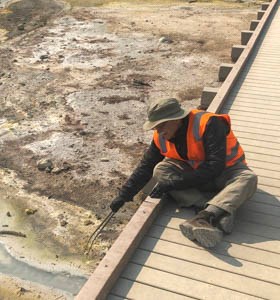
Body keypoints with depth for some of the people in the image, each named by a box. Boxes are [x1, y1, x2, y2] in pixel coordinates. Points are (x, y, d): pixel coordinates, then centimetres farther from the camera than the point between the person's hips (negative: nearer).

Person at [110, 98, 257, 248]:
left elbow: (215, 167, -34)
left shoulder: (208, 124, -29)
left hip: (226, 170, -4)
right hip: (194, 172, 5)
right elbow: (146, 166, 1)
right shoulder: (160, 137, -9)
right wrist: (124, 195, -5)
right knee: (160, 170, -21)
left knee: (248, 178, -34)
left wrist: (173, 183, -33)